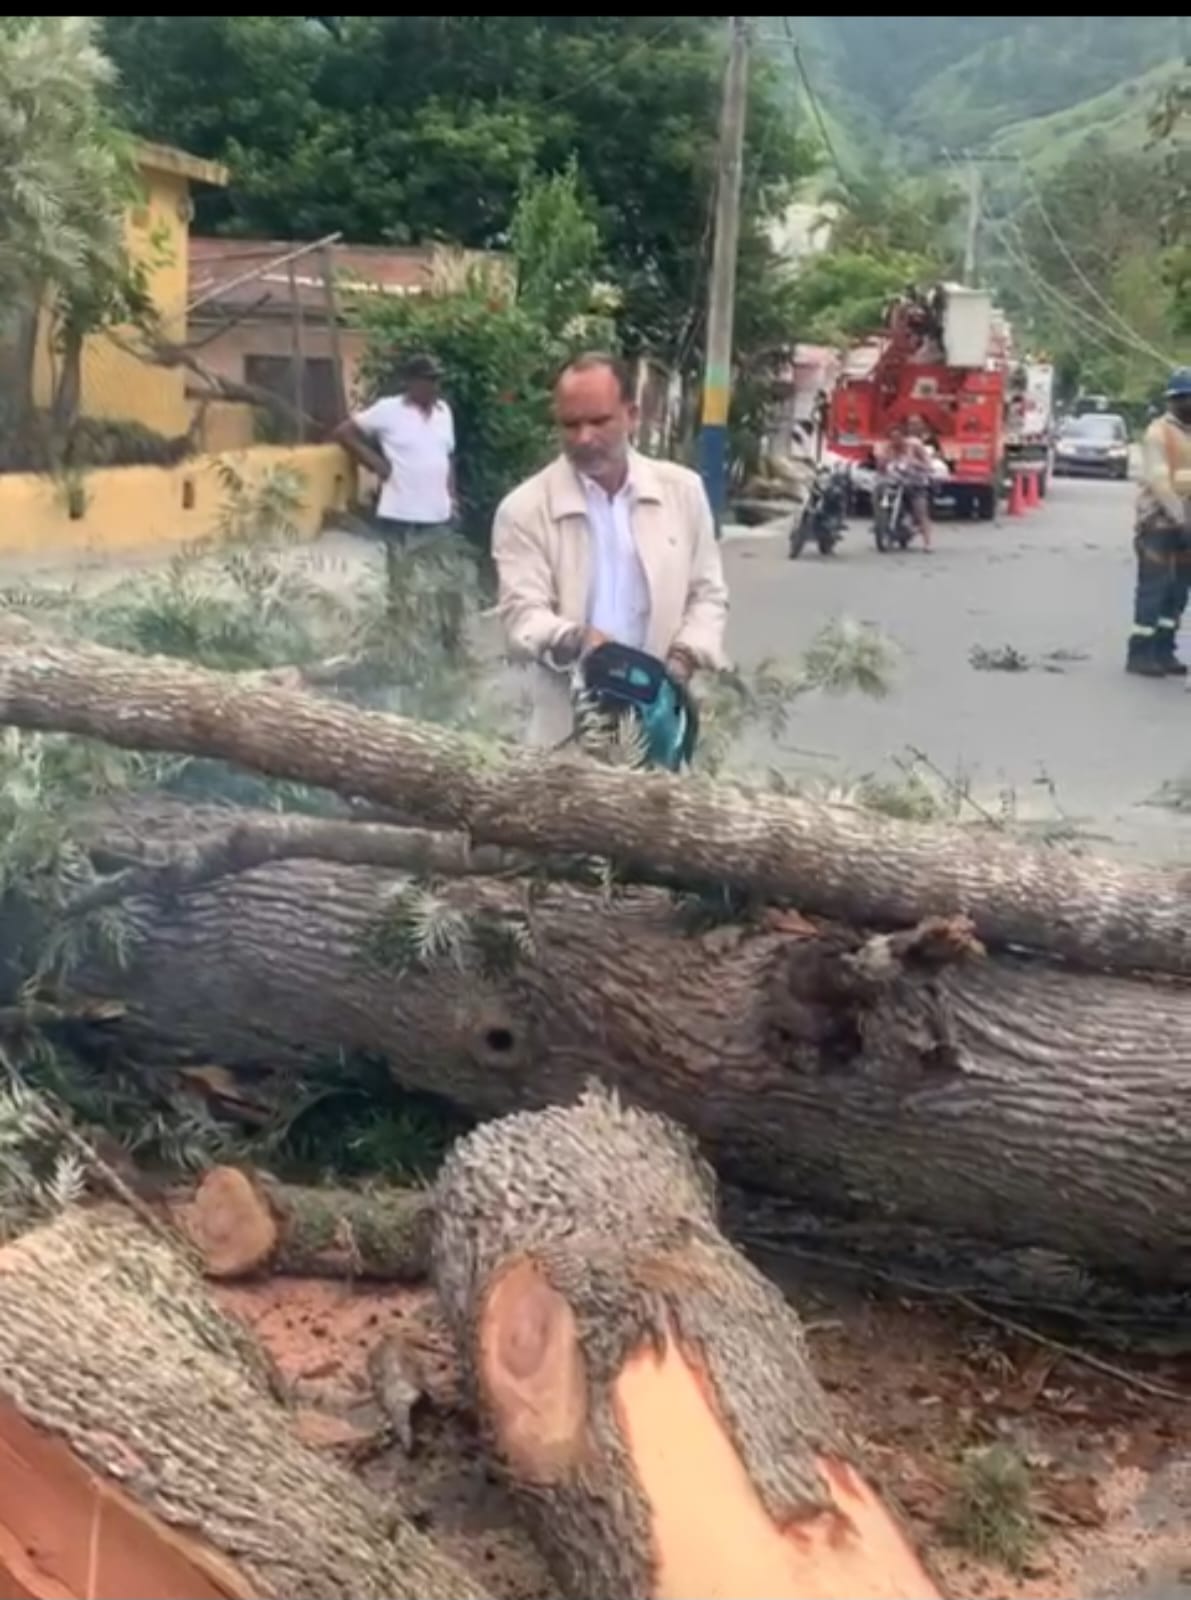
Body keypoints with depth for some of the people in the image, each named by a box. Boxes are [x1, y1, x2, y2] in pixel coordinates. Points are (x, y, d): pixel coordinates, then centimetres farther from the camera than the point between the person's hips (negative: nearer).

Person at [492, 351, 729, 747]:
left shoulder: (683, 490, 6)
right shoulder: (524, 509, -3)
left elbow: (707, 595, 11)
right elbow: (522, 616, -10)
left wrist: (684, 658, -8)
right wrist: (574, 640, -32)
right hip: (572, 729, -2)